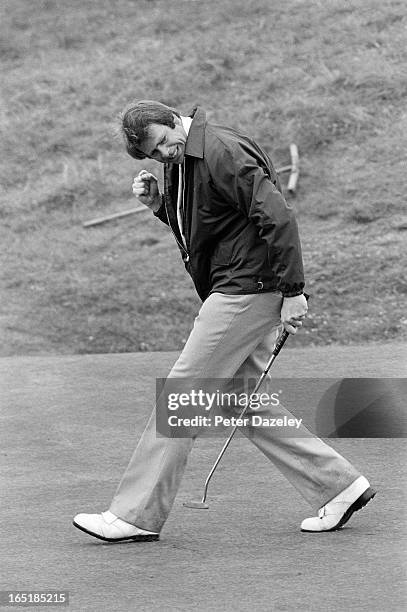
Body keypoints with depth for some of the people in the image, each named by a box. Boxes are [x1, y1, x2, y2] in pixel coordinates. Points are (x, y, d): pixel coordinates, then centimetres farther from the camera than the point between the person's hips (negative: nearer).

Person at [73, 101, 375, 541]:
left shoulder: (222, 153, -17)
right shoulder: (182, 161, 12)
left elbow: (278, 218, -21)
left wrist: (292, 291, -22)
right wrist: (159, 204, 4)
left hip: (247, 289, -10)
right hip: (232, 292, 10)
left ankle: (136, 515, -2)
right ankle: (338, 486, 16)